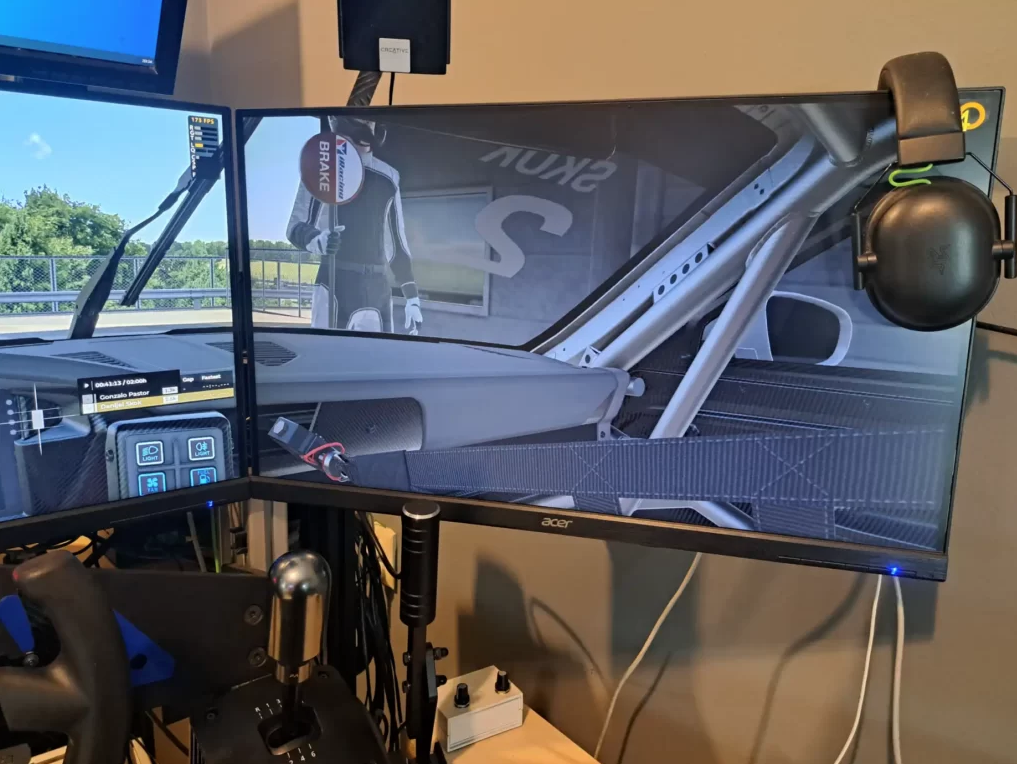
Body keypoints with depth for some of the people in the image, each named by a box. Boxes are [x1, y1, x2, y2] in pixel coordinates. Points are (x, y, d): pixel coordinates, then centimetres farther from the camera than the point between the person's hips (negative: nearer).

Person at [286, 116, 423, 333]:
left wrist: (412, 297, 16)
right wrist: (317, 240, -24)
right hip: (336, 282, -4)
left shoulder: (388, 177, 17)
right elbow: (296, 226, 0)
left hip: (379, 286, 5)